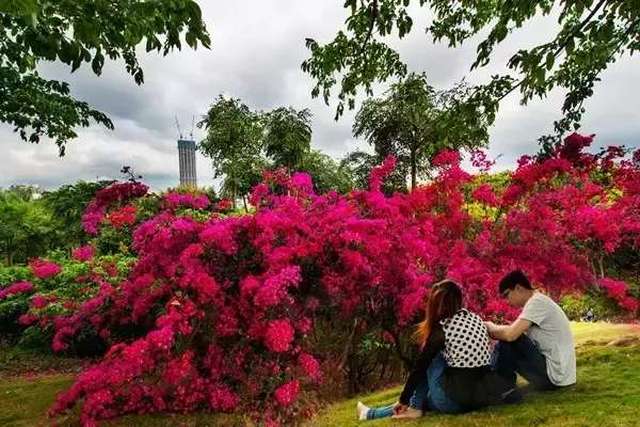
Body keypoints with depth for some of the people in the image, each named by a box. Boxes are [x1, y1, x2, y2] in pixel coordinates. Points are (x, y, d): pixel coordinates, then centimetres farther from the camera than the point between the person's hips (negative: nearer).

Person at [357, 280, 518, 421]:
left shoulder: (441, 328, -11)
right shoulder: (476, 318, 7)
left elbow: (420, 367, -4)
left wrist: (403, 400, 6)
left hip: (456, 400, -7)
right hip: (483, 395, 7)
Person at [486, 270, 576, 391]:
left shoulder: (536, 302, -17)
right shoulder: (539, 302, 14)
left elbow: (510, 335, -27)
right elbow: (516, 333, 13)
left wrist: (491, 328, -8)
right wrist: (495, 330, -1)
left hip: (553, 375, -10)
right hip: (559, 374, 10)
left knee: (506, 342, -15)